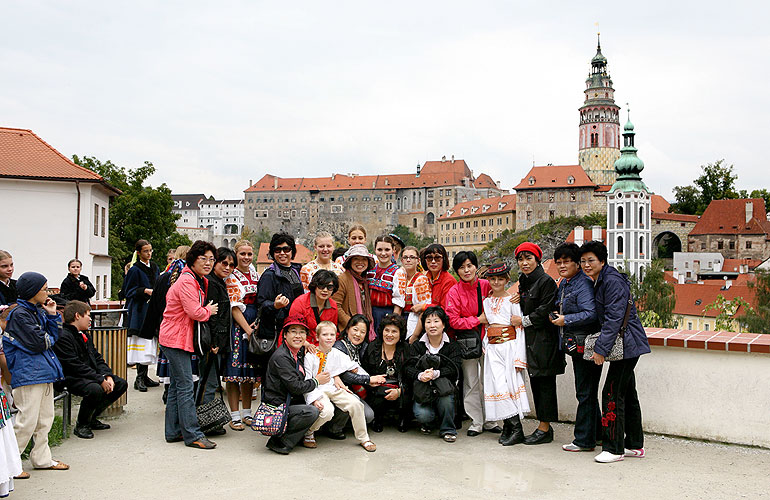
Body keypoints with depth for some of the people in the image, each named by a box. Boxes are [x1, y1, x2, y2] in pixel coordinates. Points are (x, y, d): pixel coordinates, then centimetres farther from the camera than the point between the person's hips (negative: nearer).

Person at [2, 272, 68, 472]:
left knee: (45, 418, 15)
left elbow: (54, 336, 12)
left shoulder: (38, 311, 14)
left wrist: (53, 315, 1)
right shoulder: (19, 314, -14)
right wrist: (48, 338, 2)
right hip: (28, 374, -9)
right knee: (27, 421, -6)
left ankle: (42, 458, 25)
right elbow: (39, 343, -19)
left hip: (43, 371, 9)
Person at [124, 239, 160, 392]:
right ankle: (140, 378, -8)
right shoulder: (135, 270, -5)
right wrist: (145, 291, -18)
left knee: (149, 344, 8)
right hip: (140, 311, -7)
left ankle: (144, 376, 15)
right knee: (142, 343, -11)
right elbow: (130, 290, -7)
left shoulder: (154, 267, 15)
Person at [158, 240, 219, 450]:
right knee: (185, 387, -8)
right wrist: (209, 311, -4)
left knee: (177, 385, 13)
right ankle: (193, 435, -5)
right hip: (176, 338, -10)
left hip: (180, 338, 10)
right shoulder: (187, 281, -17)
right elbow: (195, 312, -23)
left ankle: (173, 432, 21)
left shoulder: (200, 281, 14)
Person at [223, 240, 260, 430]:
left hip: (254, 327, 6)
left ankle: (247, 413, 20)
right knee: (234, 372, -3)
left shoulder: (255, 275, 14)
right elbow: (235, 307, -11)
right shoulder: (231, 277, -5)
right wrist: (248, 330, -16)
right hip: (237, 327, -6)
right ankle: (235, 416, 4)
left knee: (250, 372, 10)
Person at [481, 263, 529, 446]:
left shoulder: (512, 300, -1)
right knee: (497, 385, -4)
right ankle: (509, 426, 6)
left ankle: (516, 430, -4)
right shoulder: (486, 301, 15)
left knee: (509, 384, -10)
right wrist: (485, 347, 9)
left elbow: (520, 329, -5)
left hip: (509, 346, -4)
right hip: (492, 348, 4)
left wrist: (519, 358, -11)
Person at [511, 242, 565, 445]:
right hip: (530, 339, 9)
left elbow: (545, 311, -15)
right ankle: (544, 427, 18)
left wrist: (524, 320, -9)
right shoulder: (523, 282, 15)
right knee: (535, 383, 10)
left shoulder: (546, 281, -11)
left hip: (544, 340, -9)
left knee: (545, 382, -3)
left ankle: (545, 429, 3)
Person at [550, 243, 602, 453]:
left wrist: (565, 320, -19)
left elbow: (591, 314, -25)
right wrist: (555, 315, 10)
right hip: (575, 345, 10)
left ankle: (584, 440, 7)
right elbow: (562, 307, 29)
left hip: (585, 345, -10)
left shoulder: (584, 284, -15)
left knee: (585, 393, -2)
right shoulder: (564, 283, 14)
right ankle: (597, 433, 30)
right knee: (587, 392, 18)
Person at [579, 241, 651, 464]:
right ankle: (635, 445, 24)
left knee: (612, 394, -8)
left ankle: (614, 449, -1)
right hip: (625, 346, 10)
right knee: (628, 394, 15)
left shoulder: (613, 282, -17)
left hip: (626, 344, -10)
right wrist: (600, 345, 13)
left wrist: (601, 349, -23)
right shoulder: (599, 282, 13)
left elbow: (614, 318, -22)